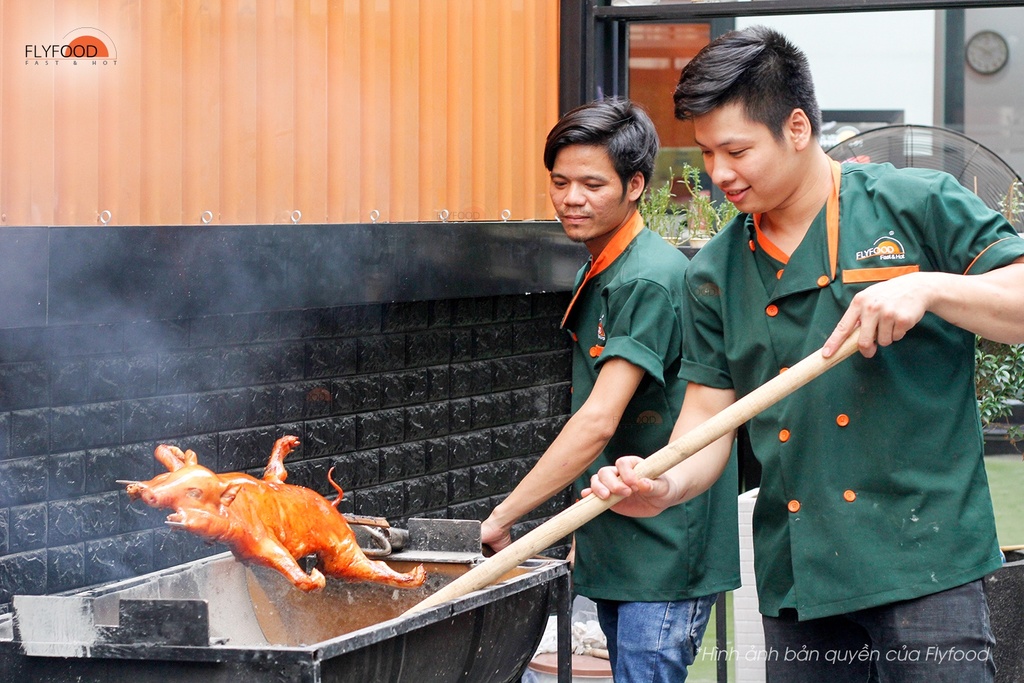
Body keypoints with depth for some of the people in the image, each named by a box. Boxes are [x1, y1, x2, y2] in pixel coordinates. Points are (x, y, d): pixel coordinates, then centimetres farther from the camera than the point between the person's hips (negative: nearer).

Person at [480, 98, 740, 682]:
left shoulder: (649, 279, -18)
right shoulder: (597, 275, 14)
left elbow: (599, 422, -24)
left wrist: (503, 517, -22)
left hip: (665, 549, -10)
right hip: (615, 547, 10)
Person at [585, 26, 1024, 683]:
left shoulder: (919, 205, -1)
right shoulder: (715, 273, 12)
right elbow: (709, 414, 10)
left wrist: (930, 287, -20)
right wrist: (665, 486, -10)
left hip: (923, 559, -4)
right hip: (796, 576, 5)